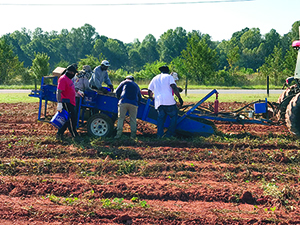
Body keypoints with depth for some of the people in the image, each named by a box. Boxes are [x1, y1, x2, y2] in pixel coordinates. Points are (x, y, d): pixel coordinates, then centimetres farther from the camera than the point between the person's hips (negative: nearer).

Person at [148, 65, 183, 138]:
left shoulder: (155, 78, 24)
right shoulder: (169, 77, 9)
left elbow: (149, 92, 26)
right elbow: (174, 88, -7)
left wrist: (152, 98, 44)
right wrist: (179, 98, -5)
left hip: (158, 102, 4)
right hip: (169, 101, -4)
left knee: (161, 117, 12)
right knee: (173, 116, 9)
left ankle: (160, 135, -1)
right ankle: (169, 134, 2)